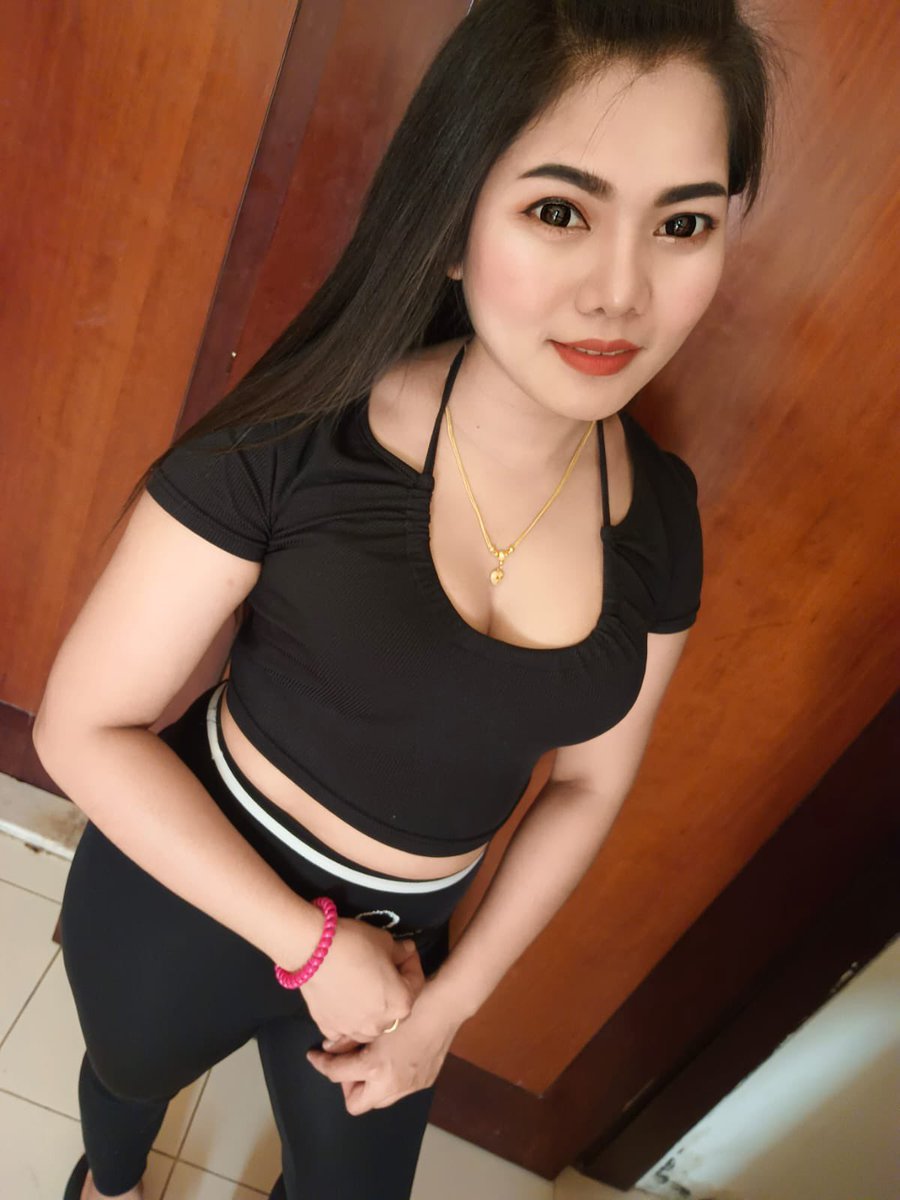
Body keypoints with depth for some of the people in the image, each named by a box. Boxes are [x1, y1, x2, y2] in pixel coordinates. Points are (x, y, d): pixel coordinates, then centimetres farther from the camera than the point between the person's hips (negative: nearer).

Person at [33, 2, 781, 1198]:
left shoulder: (660, 513, -13)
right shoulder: (296, 441, -27)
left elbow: (587, 785, -1)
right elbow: (84, 727, -21)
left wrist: (454, 998, -4)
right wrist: (312, 944, -20)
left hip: (406, 932, 3)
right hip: (188, 894, -1)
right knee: (131, 1072, 33)